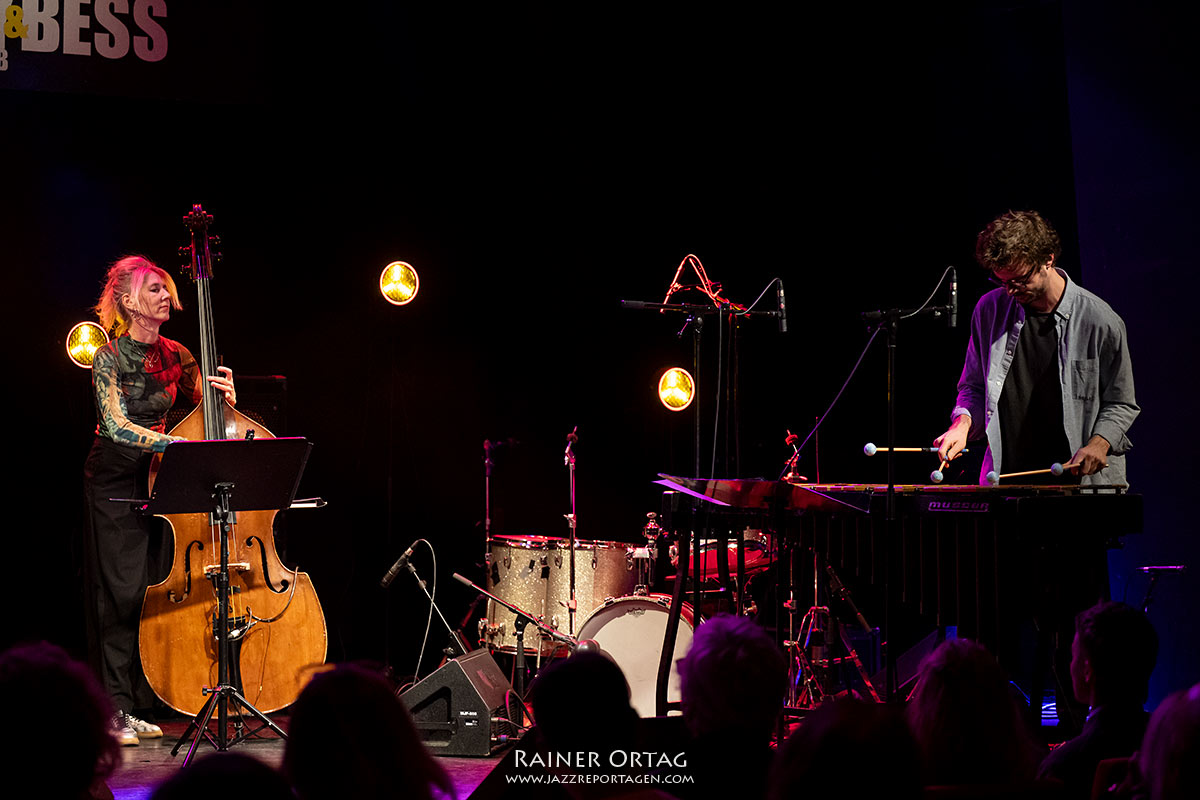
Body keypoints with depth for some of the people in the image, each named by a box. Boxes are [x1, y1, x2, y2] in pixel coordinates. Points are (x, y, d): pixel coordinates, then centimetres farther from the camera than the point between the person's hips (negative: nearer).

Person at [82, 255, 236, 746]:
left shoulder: (176, 356, 4)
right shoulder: (109, 358, -12)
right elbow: (115, 426, -24)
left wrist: (222, 394, -9)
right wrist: (178, 443, -35)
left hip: (159, 476, 5)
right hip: (113, 481, -5)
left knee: (153, 589, 3)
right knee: (121, 590, -7)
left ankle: (139, 705, 10)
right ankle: (115, 709, -3)